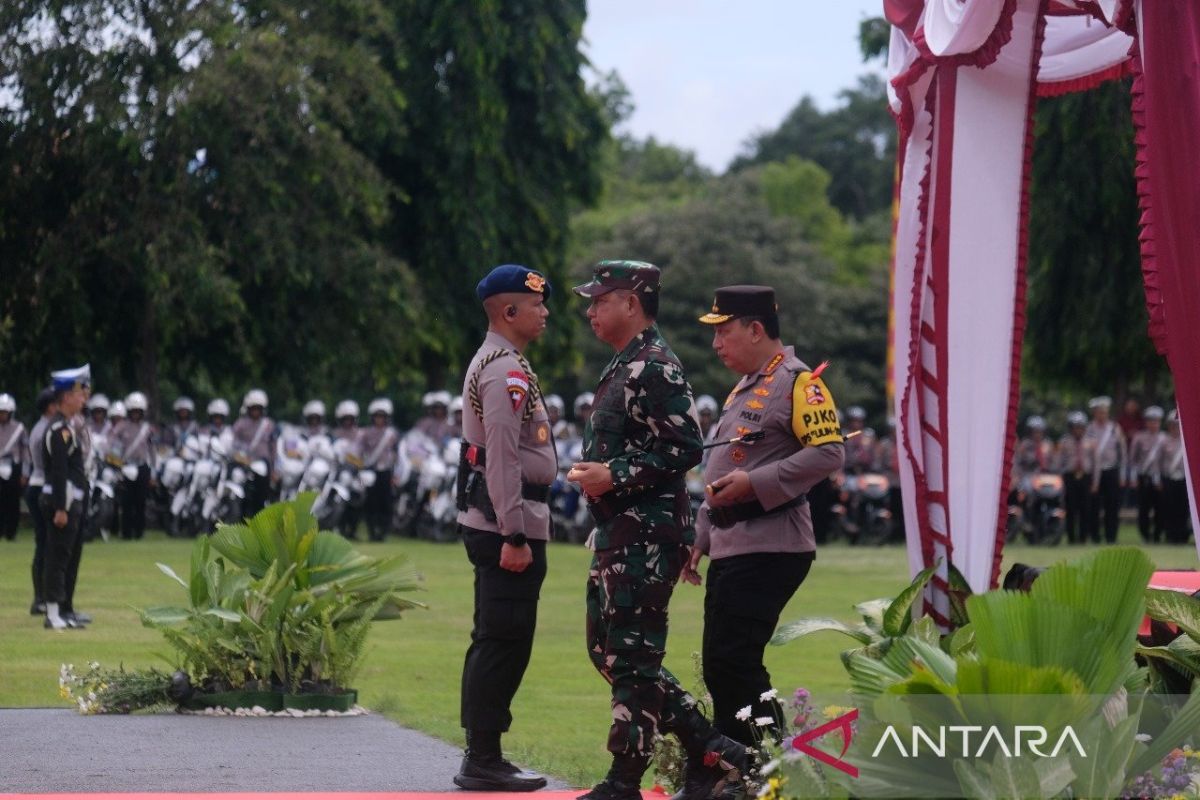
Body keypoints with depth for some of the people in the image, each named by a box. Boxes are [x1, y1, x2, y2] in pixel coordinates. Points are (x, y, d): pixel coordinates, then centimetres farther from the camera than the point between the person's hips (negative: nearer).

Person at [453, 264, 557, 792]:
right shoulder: (506, 370, -14)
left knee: (495, 641, 14)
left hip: (493, 524, 11)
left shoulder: (496, 364, 19)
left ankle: (482, 756, 19)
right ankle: (483, 761, -8)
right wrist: (514, 537, -22)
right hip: (508, 522, -11)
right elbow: (501, 458, -21)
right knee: (504, 643, -9)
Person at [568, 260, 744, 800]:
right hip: (619, 533, 11)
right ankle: (711, 750, 16)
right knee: (607, 651, 13)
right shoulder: (623, 366, 18)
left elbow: (684, 448, -21)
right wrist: (596, 475, 13)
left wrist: (615, 477, -21)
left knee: (633, 658, -5)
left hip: (647, 537, -11)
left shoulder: (655, 367, -14)